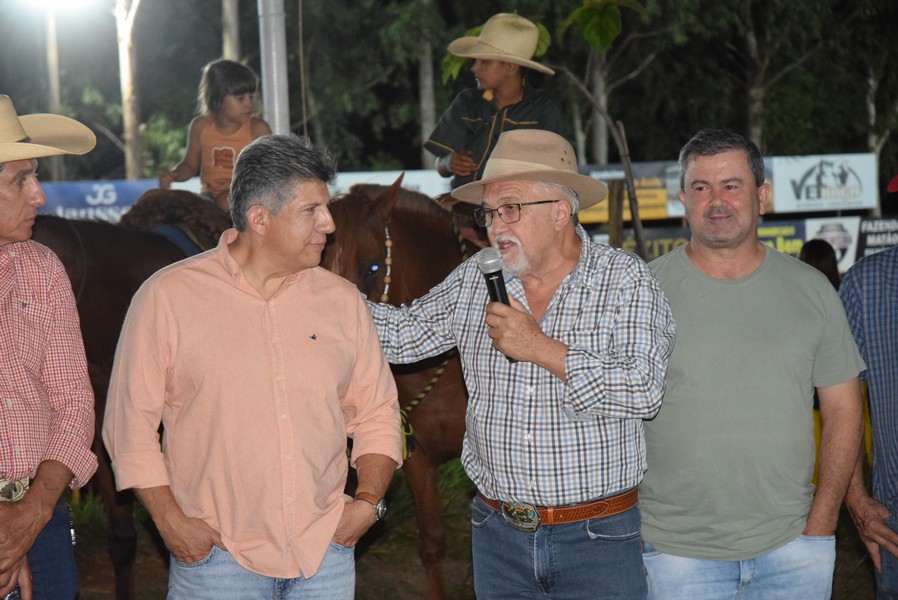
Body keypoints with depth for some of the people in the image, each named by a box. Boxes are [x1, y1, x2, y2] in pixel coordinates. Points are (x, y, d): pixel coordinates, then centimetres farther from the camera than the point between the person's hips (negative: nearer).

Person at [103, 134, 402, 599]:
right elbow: (131, 422, -3)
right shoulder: (166, 298, -4)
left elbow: (377, 412, 13)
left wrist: (368, 500, 0)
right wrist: (170, 520, -10)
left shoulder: (341, 299, 7)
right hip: (215, 554, -3)